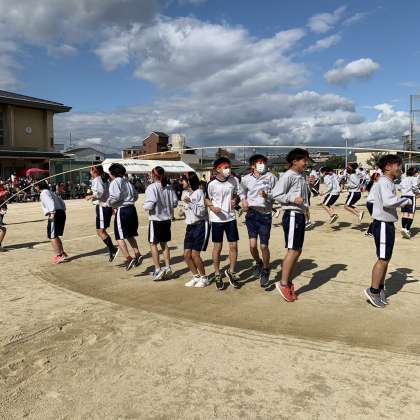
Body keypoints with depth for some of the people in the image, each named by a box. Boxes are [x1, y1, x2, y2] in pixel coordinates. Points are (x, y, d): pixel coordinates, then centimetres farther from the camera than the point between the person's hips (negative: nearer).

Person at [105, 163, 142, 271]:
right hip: (132, 209, 8)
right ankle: (137, 254, 15)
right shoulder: (127, 182, 14)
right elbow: (135, 195, 17)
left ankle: (128, 258, -10)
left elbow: (115, 197, -19)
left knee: (119, 237, -3)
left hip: (122, 211, -8)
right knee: (130, 235, 20)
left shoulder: (115, 182, -8)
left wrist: (107, 204, -3)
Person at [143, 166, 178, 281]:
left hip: (155, 219, -5)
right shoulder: (169, 187, 0)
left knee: (153, 244, 5)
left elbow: (149, 205, -20)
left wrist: (145, 206, 0)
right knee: (164, 243, 17)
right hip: (167, 218, 6)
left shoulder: (151, 187, -15)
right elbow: (175, 202, 2)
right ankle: (168, 268, 20)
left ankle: (157, 270, 3)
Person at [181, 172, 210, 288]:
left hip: (201, 225, -7)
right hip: (190, 226, 7)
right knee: (186, 254, 4)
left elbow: (201, 212, -17)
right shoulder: (185, 193, 10)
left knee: (195, 254, -10)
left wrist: (190, 203, -21)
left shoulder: (199, 193, -11)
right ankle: (196, 276, 22)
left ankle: (204, 278, 9)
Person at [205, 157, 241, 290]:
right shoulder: (212, 183, -10)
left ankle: (231, 272, 24)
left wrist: (235, 200, -9)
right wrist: (212, 208, -18)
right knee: (217, 247, 6)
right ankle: (217, 275, 21)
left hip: (231, 217, 3)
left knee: (233, 246, 4)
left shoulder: (234, 180, -1)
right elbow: (207, 199, 1)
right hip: (217, 219, -3)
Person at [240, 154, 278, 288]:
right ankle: (258, 262, 26)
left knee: (264, 246, 0)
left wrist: (267, 195, -18)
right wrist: (243, 199, 5)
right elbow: (242, 192, 24)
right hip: (251, 213, 2)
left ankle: (265, 270, 25)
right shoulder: (246, 179, 5)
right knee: (253, 244, -7)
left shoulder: (270, 177, -2)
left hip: (265, 214, -1)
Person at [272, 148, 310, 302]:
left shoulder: (303, 176, 13)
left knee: (297, 251, 12)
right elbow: (276, 194, -14)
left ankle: (288, 281, 22)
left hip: (300, 215, 9)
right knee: (292, 250, -6)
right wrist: (293, 199, -20)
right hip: (292, 215, -9)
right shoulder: (288, 176, -12)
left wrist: (305, 206, 6)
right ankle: (283, 283, 3)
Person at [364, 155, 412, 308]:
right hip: (383, 225, -10)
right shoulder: (384, 182, -16)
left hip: (387, 224, 10)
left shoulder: (389, 182, 15)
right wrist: (406, 200, -18)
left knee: (386, 259, 16)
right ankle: (373, 291, 4)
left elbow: (390, 202, 13)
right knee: (383, 260, -5)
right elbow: (388, 202, -30)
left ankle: (380, 288, 26)